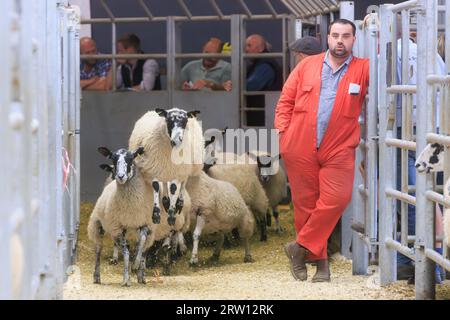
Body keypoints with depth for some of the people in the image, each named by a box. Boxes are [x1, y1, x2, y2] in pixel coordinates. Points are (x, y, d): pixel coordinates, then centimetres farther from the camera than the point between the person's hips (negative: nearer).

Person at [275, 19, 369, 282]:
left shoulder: (363, 69, 5)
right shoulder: (307, 66, 10)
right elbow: (286, 101, 11)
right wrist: (283, 131, 1)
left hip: (339, 150, -1)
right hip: (300, 149, 1)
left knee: (336, 200, -13)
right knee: (306, 203, 4)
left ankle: (301, 247, 2)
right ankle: (320, 259, 16)